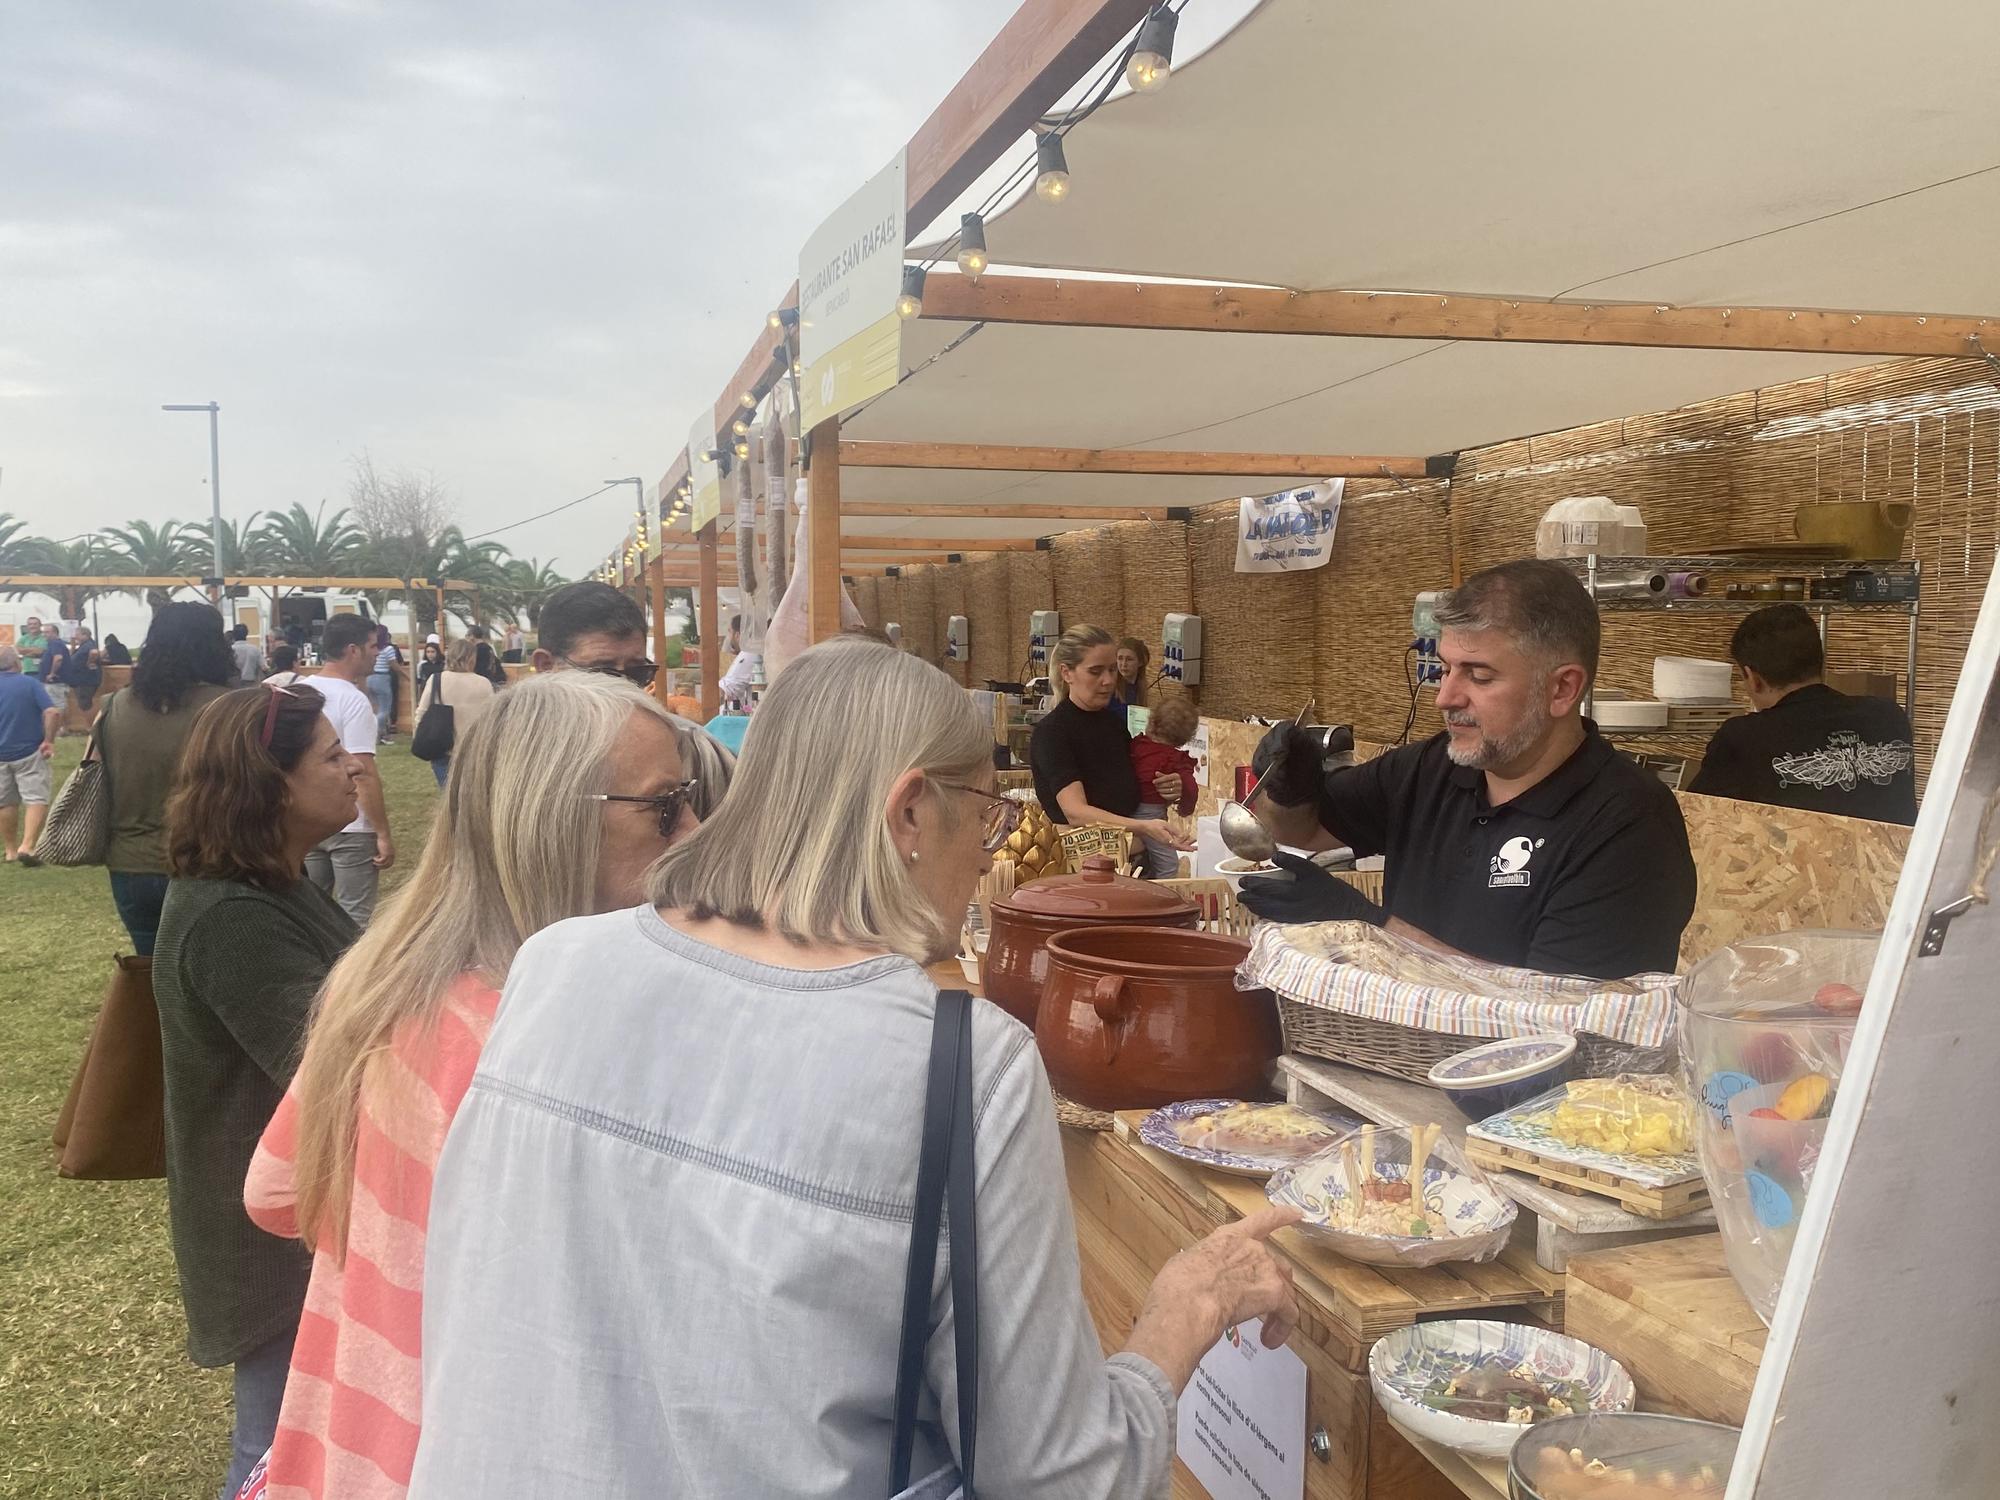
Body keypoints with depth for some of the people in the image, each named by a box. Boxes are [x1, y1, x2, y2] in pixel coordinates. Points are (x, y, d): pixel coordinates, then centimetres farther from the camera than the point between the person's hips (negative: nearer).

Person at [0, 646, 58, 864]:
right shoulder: (30, 683, -8)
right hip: (30, 753, -4)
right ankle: (27, 846, -17)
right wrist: (49, 740, -7)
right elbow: (52, 713, -18)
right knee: (36, 799, -2)